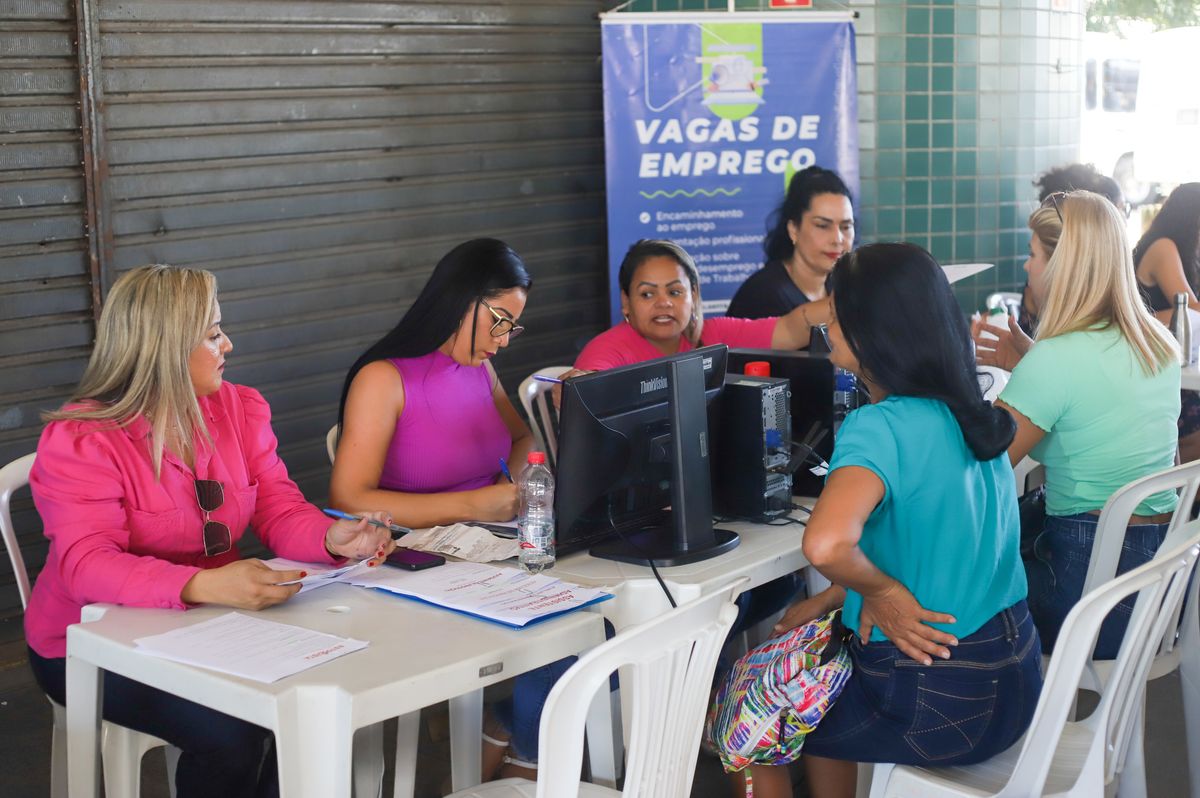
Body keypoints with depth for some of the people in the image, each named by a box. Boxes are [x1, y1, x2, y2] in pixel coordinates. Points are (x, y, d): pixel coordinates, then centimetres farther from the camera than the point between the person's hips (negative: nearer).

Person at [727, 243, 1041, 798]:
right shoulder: (965, 414, 2)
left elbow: (826, 543, -43)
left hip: (939, 703, -8)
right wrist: (828, 602, 11)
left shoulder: (879, 428, -24)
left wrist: (878, 590, -22)